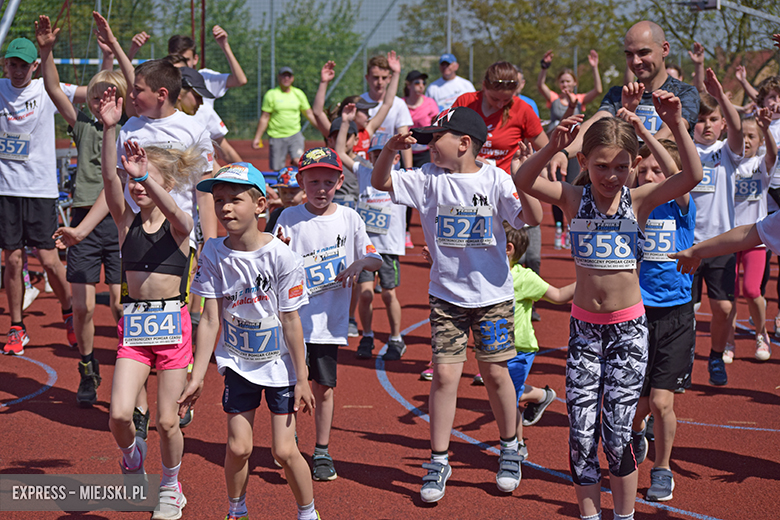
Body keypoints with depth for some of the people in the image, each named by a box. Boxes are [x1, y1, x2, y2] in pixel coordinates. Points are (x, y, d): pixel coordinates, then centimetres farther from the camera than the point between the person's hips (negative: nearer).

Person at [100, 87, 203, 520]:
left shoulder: (179, 225, -5)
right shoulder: (127, 220, 2)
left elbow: (174, 213, -30)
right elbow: (109, 179, -15)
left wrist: (146, 177, -48)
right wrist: (110, 129, -29)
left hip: (171, 322, -2)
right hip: (134, 323, 2)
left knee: (166, 420, 4)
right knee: (119, 414, -9)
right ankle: (131, 453, 25)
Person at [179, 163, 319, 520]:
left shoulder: (281, 257, -18)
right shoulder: (213, 254, -9)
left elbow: (291, 323, -13)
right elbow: (210, 319, -7)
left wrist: (301, 380, -9)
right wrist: (197, 377, -10)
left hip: (280, 363, -2)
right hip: (238, 363, 3)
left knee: (284, 449, -3)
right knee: (238, 447, 0)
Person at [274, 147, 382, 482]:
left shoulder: (349, 218, 4)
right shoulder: (290, 218, -1)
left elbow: (377, 259, 7)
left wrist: (359, 263, -14)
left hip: (330, 320, 2)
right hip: (294, 316, -2)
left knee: (324, 386, 7)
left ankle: (322, 452, 20)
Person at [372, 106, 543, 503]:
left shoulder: (495, 179, -8)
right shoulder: (429, 178, -2)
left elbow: (533, 218, -16)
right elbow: (380, 182, -5)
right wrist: (390, 150, -22)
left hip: (492, 294, -1)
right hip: (446, 295, 1)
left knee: (495, 373, 7)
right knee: (445, 374, -3)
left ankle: (510, 450, 27)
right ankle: (438, 463, 7)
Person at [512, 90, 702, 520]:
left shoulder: (639, 200, -4)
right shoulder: (574, 198, -3)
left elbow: (692, 176, -18)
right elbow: (523, 181, -19)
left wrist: (676, 126, -31)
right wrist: (553, 146, -36)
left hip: (629, 327, -1)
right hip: (584, 327, 1)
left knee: (618, 431, -1)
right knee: (581, 432, 2)